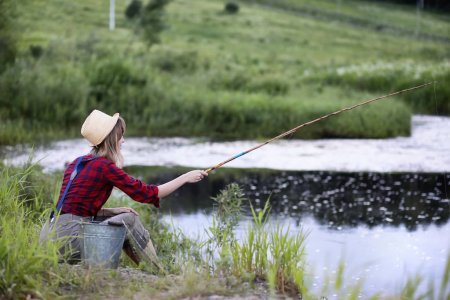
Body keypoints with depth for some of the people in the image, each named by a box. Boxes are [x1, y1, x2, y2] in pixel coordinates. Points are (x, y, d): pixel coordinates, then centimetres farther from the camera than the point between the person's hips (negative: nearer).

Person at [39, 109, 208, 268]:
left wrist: (115, 211, 10)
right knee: (129, 221, -2)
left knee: (122, 215, 16)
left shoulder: (79, 162, 15)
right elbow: (145, 193, -8)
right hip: (67, 238, -9)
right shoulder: (105, 166, -10)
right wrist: (186, 178, 0)